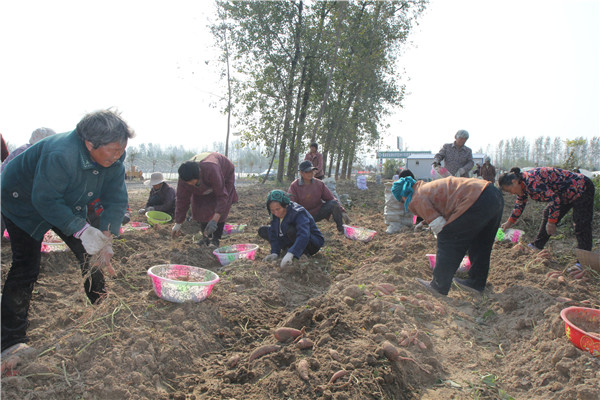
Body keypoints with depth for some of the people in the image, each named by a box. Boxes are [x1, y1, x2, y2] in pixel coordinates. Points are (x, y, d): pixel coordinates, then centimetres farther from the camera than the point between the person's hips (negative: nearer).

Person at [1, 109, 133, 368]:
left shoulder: (114, 158, -20)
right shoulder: (60, 155, -41)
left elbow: (116, 200, -15)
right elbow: (45, 200, -35)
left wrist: (106, 239, -23)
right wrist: (82, 230, -40)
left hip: (67, 206, 6)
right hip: (24, 204, -6)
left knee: (90, 255, 2)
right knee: (25, 269, -11)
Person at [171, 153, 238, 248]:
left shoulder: (211, 170, -48)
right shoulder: (184, 177, -31)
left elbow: (222, 195, -43)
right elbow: (181, 199, -20)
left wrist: (215, 220, -49)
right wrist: (178, 223, -14)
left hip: (225, 174, -5)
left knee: (219, 208, -18)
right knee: (200, 206, -8)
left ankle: (215, 239, -10)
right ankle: (206, 237, 7)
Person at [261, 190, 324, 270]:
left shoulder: (298, 213, -31)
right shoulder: (275, 214, -11)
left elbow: (303, 236, -46)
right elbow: (274, 234, -11)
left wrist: (290, 254, -60)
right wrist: (274, 253, -27)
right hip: (289, 241, 7)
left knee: (291, 230, -38)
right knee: (263, 231, -4)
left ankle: (304, 252, -14)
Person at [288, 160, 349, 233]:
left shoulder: (319, 184, -1)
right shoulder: (294, 186, -9)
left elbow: (331, 198, 0)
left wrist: (342, 211, -10)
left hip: (319, 212, 3)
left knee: (334, 203, -22)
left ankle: (341, 229, -12)